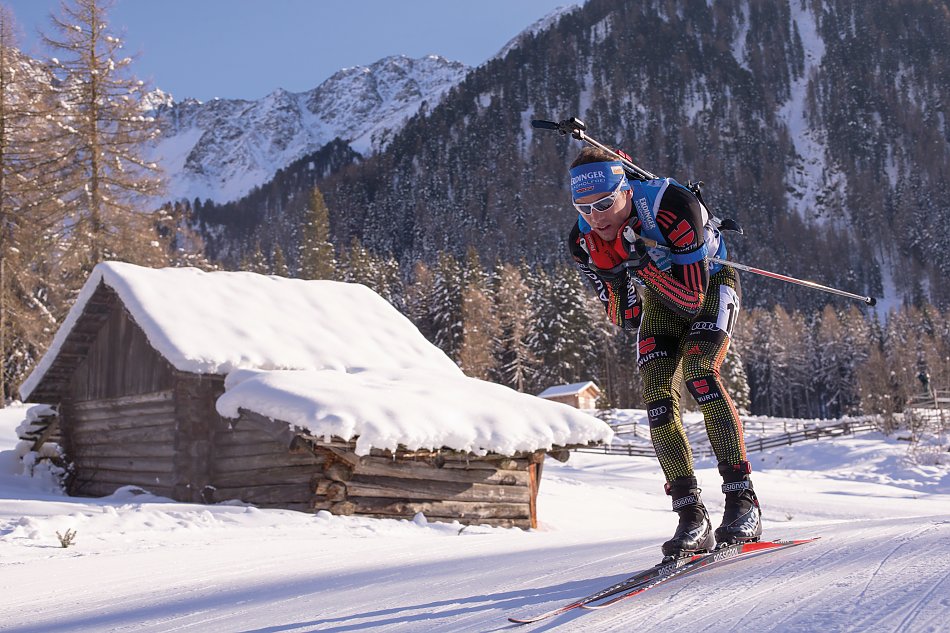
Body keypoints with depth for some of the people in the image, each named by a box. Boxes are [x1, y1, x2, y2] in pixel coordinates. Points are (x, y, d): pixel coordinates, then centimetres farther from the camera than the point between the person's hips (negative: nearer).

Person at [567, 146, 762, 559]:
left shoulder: (675, 208, -36)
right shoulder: (583, 242, -21)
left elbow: (693, 300, -35)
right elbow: (626, 321, -17)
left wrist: (642, 261, -46)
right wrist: (616, 276, -36)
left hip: (709, 282, -4)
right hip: (659, 296, 4)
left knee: (698, 373, -26)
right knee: (656, 392, -14)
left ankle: (743, 502, -22)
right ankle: (691, 517, -11)